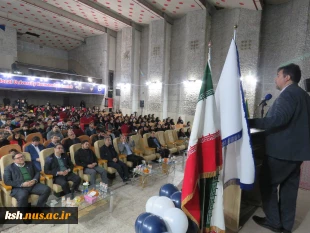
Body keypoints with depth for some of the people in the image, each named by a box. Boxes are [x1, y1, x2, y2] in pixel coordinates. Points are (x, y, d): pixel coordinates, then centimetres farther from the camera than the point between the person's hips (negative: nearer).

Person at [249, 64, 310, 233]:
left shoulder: (288, 93, -16)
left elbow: (278, 119, -29)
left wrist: (250, 122, -28)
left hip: (282, 150, -9)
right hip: (296, 149, 9)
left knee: (267, 183, 4)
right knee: (289, 187, 14)